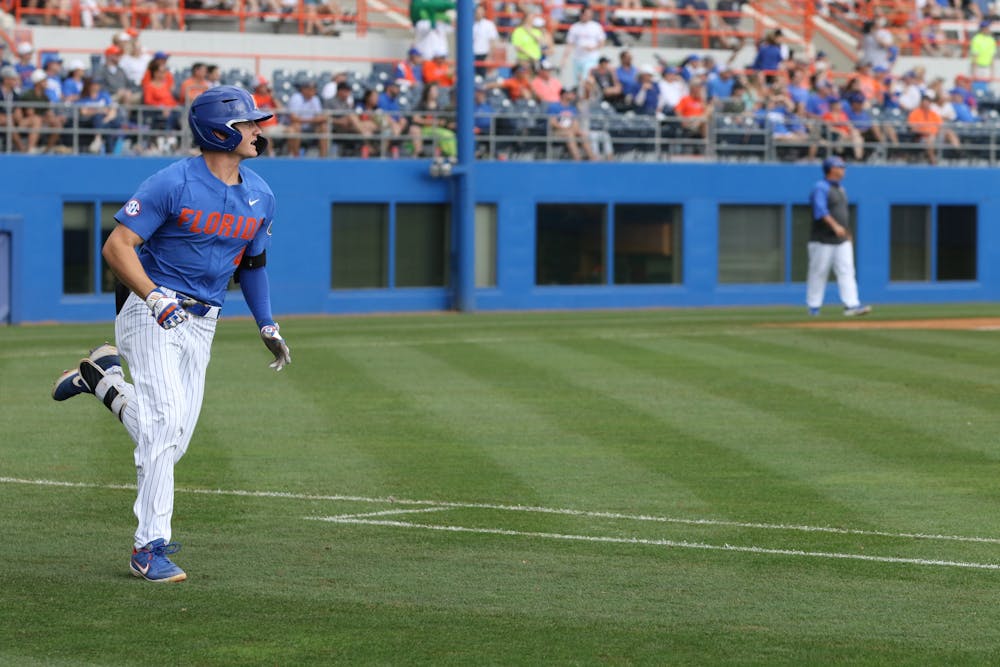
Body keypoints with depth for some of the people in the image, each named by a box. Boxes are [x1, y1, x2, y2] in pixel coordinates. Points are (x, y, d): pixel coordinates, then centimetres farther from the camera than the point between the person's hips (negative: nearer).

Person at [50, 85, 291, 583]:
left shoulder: (260, 196, 7)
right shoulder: (173, 183, -13)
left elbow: (251, 262, 22)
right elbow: (117, 246, -14)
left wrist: (267, 325, 15)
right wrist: (156, 300, -26)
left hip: (202, 324, 7)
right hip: (151, 315, -6)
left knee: (173, 439, 4)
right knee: (166, 420, -18)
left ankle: (103, 378, 29)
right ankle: (150, 547, -14)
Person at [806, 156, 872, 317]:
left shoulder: (841, 189, 17)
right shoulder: (820, 188, -10)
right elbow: (820, 210, -24)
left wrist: (849, 234, 22)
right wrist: (835, 226, -33)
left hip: (842, 240, 8)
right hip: (823, 240, -8)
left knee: (847, 272, -4)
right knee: (818, 272, -1)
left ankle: (852, 305, -11)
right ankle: (814, 306, 8)